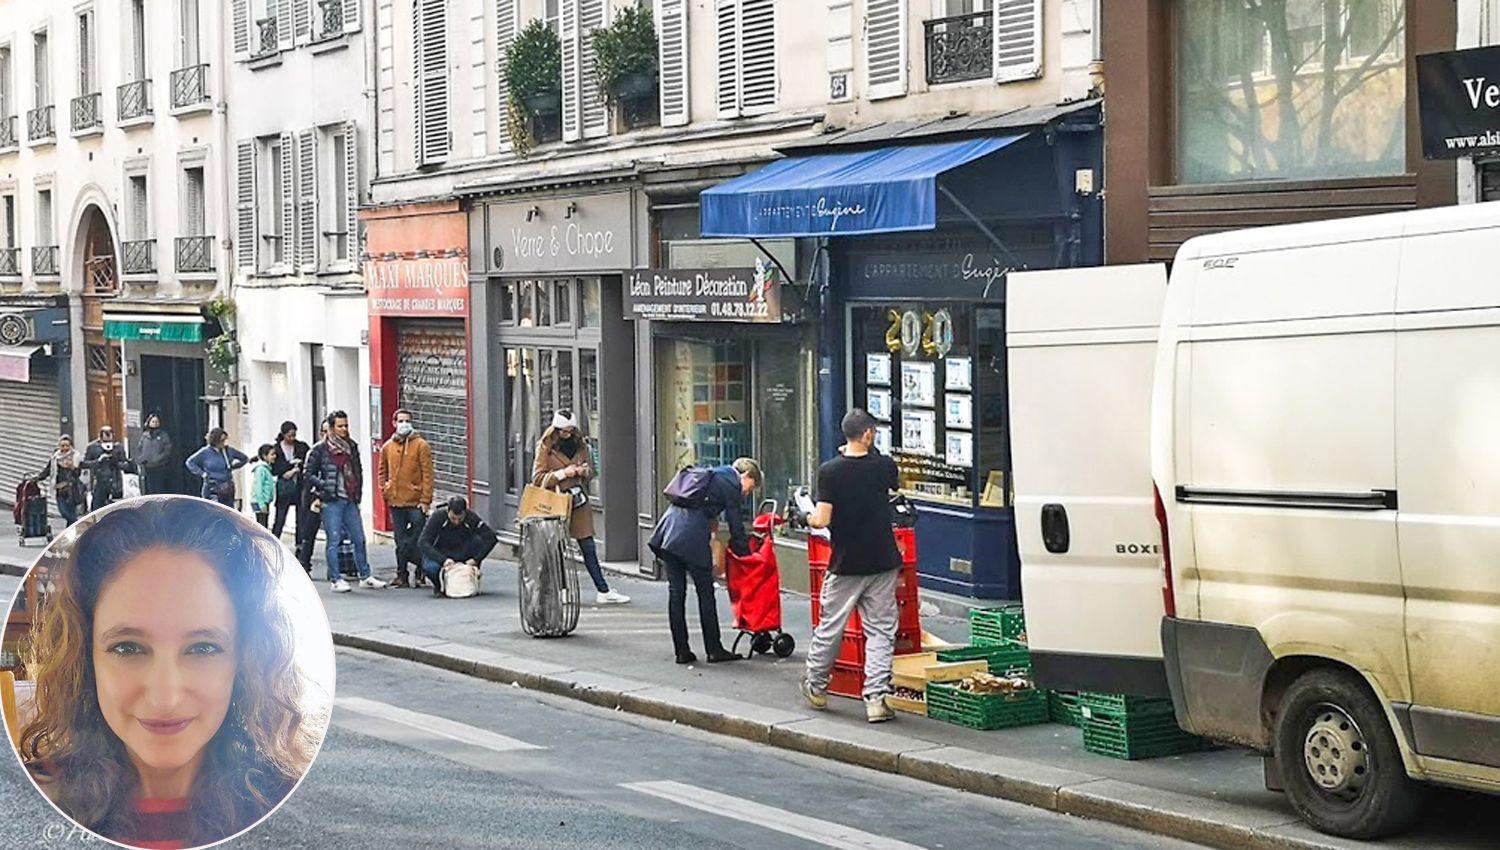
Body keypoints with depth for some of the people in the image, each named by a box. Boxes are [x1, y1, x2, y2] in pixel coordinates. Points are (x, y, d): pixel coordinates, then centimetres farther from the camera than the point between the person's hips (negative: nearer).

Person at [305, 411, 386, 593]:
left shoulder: (352, 447, 12)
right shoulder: (320, 450, -4)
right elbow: (309, 474, -2)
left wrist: (358, 491, 12)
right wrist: (324, 486, -14)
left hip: (350, 501, 5)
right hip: (331, 502, -5)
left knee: (359, 539, 8)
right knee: (334, 541, -3)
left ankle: (365, 576, 18)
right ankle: (335, 580, 3)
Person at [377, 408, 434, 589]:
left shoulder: (421, 445, -3)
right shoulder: (388, 447, 10)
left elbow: (427, 474, -6)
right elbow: (382, 471, 23)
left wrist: (425, 499, -12)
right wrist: (384, 489, 8)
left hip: (415, 502, -4)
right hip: (395, 501, 4)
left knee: (417, 541, -3)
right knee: (401, 541, 8)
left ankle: (419, 573, 7)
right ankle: (402, 575, 13)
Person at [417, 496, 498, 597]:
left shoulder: (471, 518, -19)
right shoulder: (437, 518, -22)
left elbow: (491, 537, -23)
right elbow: (422, 543, -28)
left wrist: (476, 559, -34)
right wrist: (443, 560, -41)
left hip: (462, 555, 2)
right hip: (440, 554, -2)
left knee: (478, 539, -28)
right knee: (429, 567, -37)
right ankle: (439, 585, 0)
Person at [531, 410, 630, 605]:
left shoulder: (580, 444, 10)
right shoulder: (546, 447, -4)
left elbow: (590, 471, 20)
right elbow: (537, 478, -7)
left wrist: (585, 470, -4)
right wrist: (562, 473, -17)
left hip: (579, 501, 4)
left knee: (589, 548, 4)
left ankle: (603, 591, 5)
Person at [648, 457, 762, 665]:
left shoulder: (713, 474, 26)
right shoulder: (731, 484, 1)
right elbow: (736, 528, 1)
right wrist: (746, 555, 9)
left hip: (668, 530, 8)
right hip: (692, 537, -8)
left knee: (676, 592, 8)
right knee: (706, 593, 3)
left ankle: (682, 651, 10)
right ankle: (714, 650, 9)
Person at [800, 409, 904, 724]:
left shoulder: (829, 471, -12)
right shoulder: (884, 466, -5)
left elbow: (822, 520, -16)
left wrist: (809, 518, 7)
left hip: (845, 565, -1)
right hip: (883, 564, 1)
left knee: (829, 627, 14)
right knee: (880, 631, 4)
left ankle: (816, 686, 30)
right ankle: (876, 698, -3)